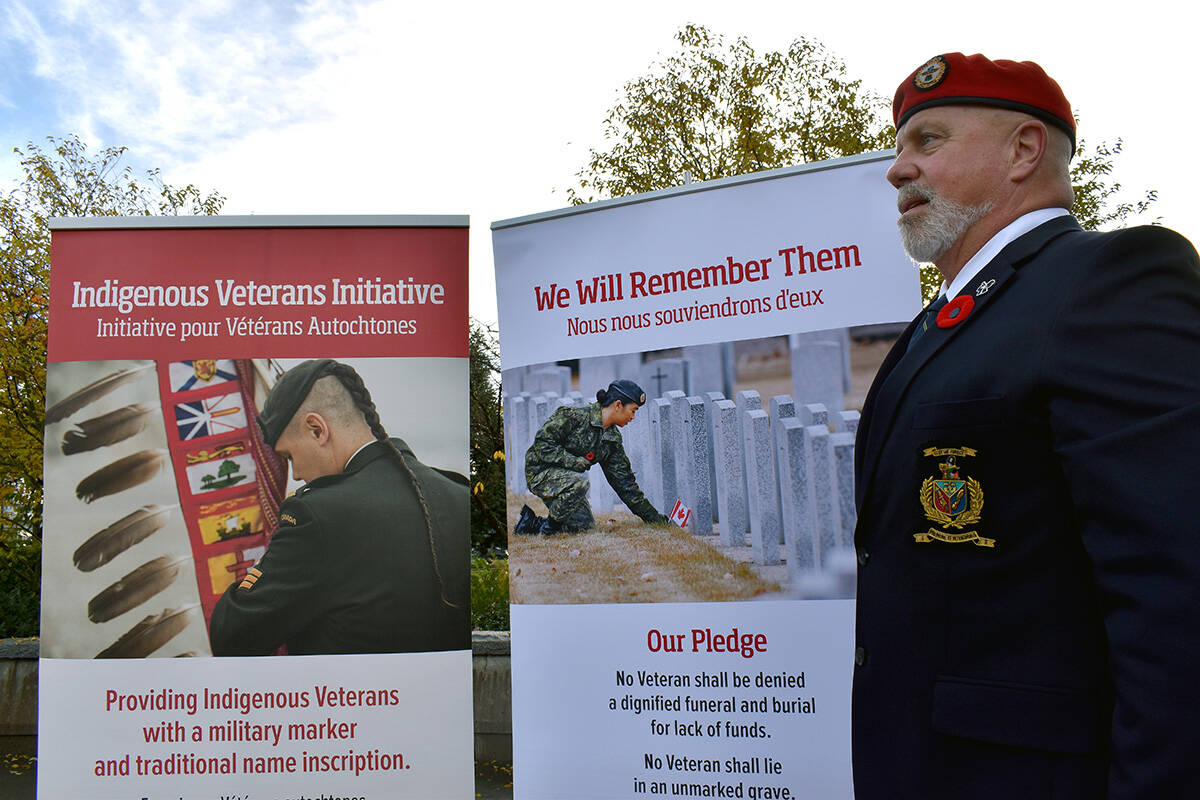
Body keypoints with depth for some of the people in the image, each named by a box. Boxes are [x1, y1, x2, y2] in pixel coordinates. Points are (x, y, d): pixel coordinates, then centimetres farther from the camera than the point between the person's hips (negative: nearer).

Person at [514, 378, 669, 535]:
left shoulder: (614, 439, 3)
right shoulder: (574, 416, -19)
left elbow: (624, 480, 6)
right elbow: (543, 442, -21)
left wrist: (653, 516, 3)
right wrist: (576, 462, -24)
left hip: (567, 483, 8)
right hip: (540, 471, -8)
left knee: (586, 527, -4)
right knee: (580, 481, -35)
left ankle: (532, 522, 12)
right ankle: (549, 527, -14)